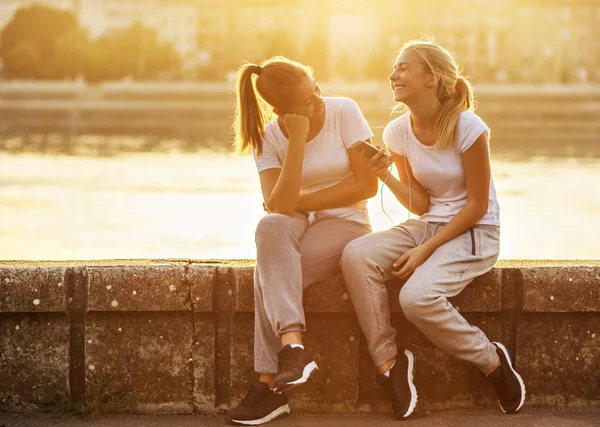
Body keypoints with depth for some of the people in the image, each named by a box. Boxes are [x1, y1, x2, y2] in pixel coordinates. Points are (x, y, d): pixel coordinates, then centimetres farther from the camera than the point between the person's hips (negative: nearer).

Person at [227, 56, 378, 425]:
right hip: (297, 228, 2)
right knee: (270, 226, -36)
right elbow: (279, 205, -19)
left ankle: (269, 385, -24)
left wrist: (299, 201, -11)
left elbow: (367, 185, -11)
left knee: (269, 276, -30)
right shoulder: (269, 136, -5)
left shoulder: (344, 111, -9)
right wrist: (298, 141, -26)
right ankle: (293, 348, -42)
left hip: (346, 224, -2)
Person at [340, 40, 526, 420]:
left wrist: (426, 250, -19)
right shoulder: (398, 132, -1)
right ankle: (388, 361, -12)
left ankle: (492, 361, -6)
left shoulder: (467, 127, -18)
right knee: (356, 256, -21)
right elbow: (421, 205, 1)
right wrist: (386, 177, -18)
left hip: (474, 233, -6)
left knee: (417, 296, -30)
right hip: (426, 226, 6)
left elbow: (477, 206, -13)